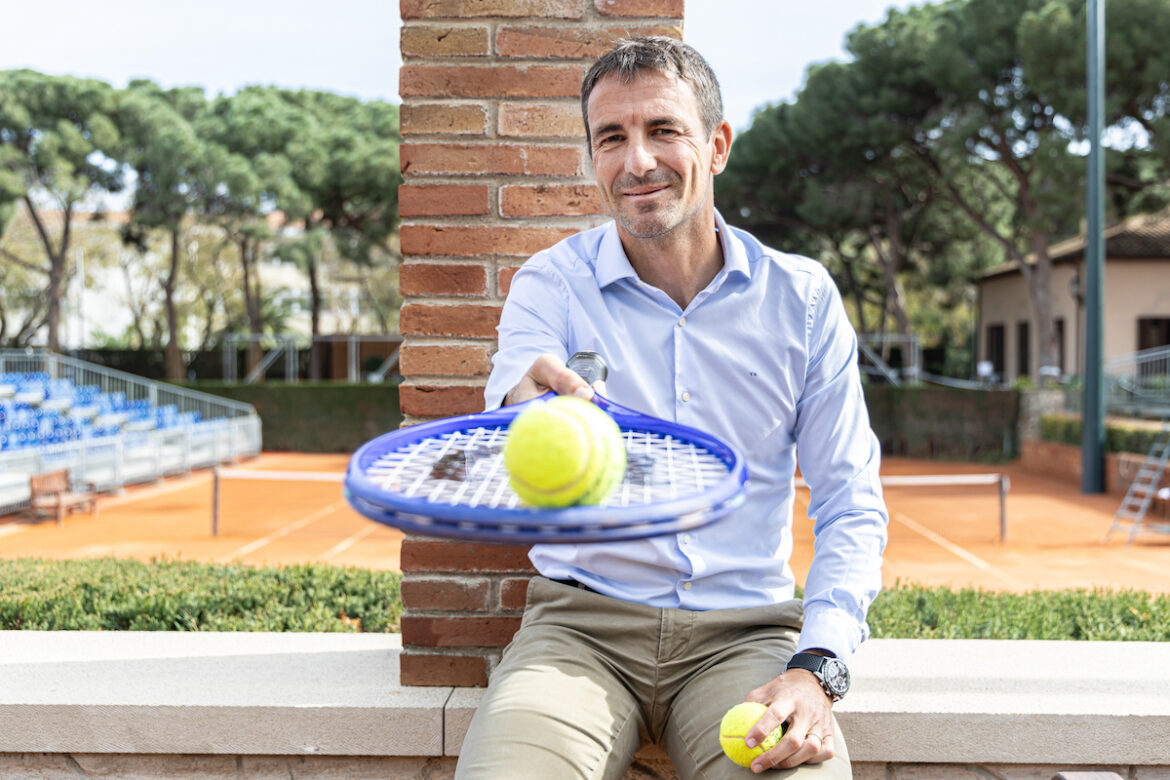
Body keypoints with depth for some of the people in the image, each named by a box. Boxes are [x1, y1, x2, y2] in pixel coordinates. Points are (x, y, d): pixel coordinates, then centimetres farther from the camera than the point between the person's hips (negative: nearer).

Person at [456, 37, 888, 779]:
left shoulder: (801, 295, 3)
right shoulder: (550, 285, -1)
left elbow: (851, 505, 4)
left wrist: (816, 669, -12)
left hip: (744, 635, 1)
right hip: (583, 626, 0)